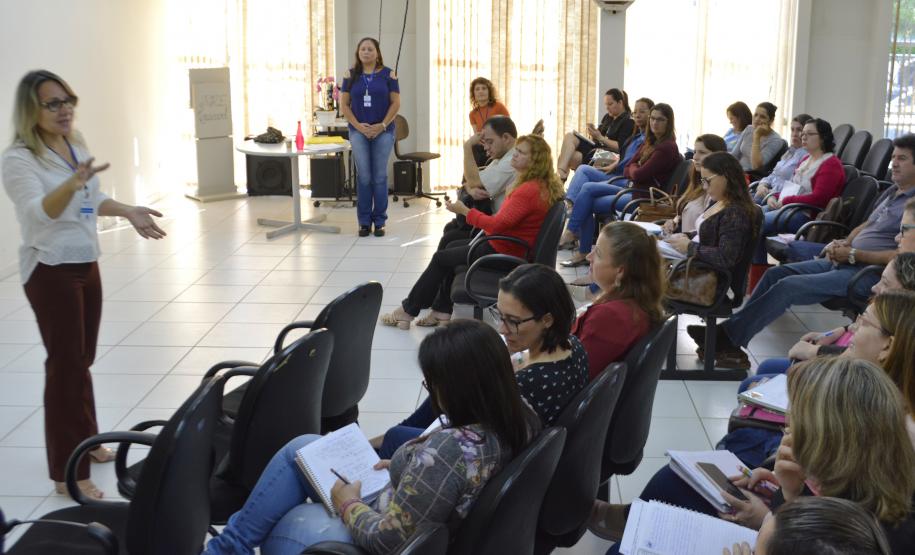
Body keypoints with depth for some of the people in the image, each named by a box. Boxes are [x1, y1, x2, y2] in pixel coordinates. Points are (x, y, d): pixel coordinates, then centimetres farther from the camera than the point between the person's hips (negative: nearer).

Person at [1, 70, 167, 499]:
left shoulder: (76, 146, 6)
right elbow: (38, 212, -32)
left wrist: (128, 211, 6)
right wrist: (71, 183, -48)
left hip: (87, 263, 7)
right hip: (50, 270, -7)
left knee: (82, 359, 17)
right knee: (66, 364, -5)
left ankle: (86, 441, 33)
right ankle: (67, 471, 3)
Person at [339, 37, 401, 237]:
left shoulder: (387, 74, 1)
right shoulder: (351, 75, 5)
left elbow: (395, 103, -1)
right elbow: (344, 104, 4)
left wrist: (382, 126, -10)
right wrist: (358, 126, -8)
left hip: (383, 132, -1)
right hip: (358, 131, 1)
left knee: (380, 177, 2)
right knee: (363, 177, 1)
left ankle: (379, 222, 9)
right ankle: (364, 222, 9)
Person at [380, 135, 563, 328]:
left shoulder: (529, 191, -27)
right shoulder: (545, 184, 4)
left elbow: (498, 224, -28)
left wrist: (465, 211, -18)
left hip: (503, 252, -10)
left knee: (440, 258, 4)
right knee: (452, 247, 23)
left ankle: (408, 310, 18)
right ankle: (442, 309, 22)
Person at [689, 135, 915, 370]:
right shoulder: (893, 192, 18)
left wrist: (853, 253, -17)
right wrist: (843, 244, 5)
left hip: (868, 272, -9)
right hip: (845, 261, 10)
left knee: (788, 286, -21)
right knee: (776, 273, -3)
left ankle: (729, 338, -16)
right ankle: (731, 330, -7)